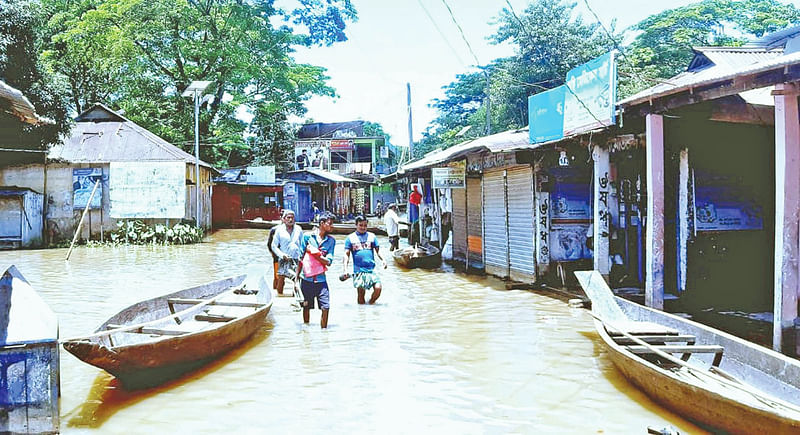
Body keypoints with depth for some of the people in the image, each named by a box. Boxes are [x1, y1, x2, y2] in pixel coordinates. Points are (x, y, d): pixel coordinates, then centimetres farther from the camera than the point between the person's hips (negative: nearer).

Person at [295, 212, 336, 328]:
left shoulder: (331, 240, 4)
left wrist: (314, 253, -14)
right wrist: (297, 279, 1)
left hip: (321, 280, 1)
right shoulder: (307, 236, -1)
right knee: (306, 307, 9)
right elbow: (300, 259, 2)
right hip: (306, 279, -1)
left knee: (326, 308, -6)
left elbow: (328, 262, -4)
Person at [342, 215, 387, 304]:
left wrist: (383, 260, -8)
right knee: (361, 292, 2)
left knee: (378, 288, -13)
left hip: (371, 269, 1)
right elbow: (347, 254, 3)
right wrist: (345, 269, -7)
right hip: (358, 270, -1)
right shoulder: (350, 238, 5)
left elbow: (377, 250, 10)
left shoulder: (371, 236, 10)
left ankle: (371, 303, 14)